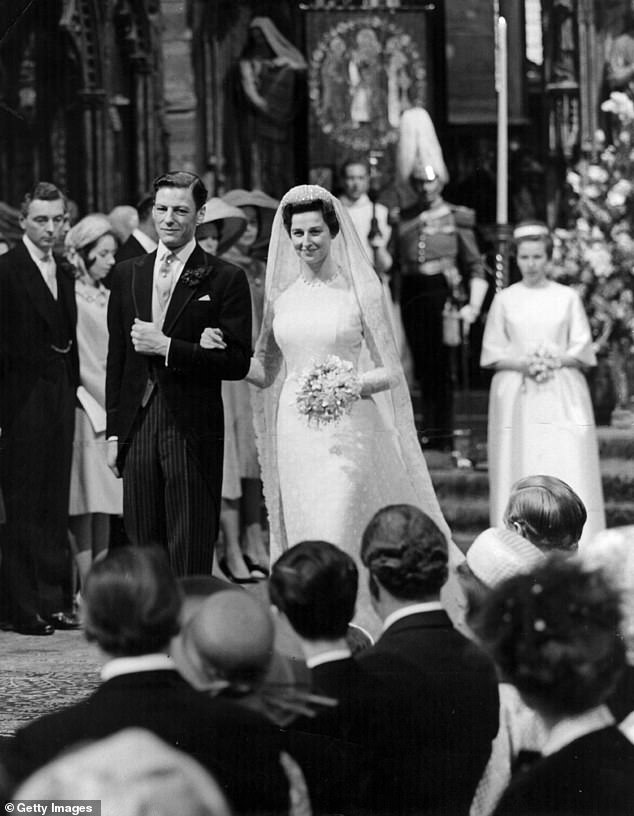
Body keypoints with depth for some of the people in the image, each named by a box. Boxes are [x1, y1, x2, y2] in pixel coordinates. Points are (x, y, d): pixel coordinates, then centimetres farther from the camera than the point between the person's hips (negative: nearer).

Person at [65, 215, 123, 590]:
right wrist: (103, 401, -7)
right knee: (85, 503, -6)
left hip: (110, 412, 7)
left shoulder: (108, 298, 13)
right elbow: (74, 360, -9)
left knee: (105, 503, 5)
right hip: (83, 407, -7)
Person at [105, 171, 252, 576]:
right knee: (143, 548, 5)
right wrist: (114, 431, 11)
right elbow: (116, 357, 15)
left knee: (191, 555, -3)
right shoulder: (127, 274, 12)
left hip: (193, 431, -4)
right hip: (137, 426, 4)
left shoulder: (226, 279, -2)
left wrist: (168, 347, -14)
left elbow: (238, 362, -7)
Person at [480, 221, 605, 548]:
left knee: (567, 469, -9)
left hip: (562, 398, 0)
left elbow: (582, 351, 5)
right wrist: (523, 363, -12)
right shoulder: (505, 300, 8)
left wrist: (554, 361, -13)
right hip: (516, 397, 0)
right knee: (519, 469, -5)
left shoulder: (567, 298, 7)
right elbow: (493, 354, 6)